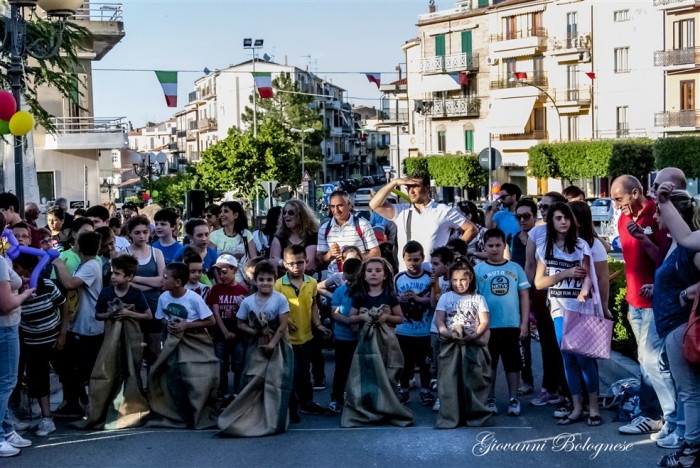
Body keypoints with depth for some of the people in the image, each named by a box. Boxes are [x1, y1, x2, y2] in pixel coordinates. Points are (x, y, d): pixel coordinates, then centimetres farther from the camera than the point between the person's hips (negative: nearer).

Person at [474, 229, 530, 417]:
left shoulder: (515, 268, 3)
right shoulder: (478, 270, 0)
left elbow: (524, 296, 4)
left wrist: (524, 323, -1)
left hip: (512, 325, 1)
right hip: (487, 326, 0)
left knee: (512, 363, 7)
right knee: (489, 364, 9)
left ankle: (513, 399, 17)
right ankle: (490, 399, 20)